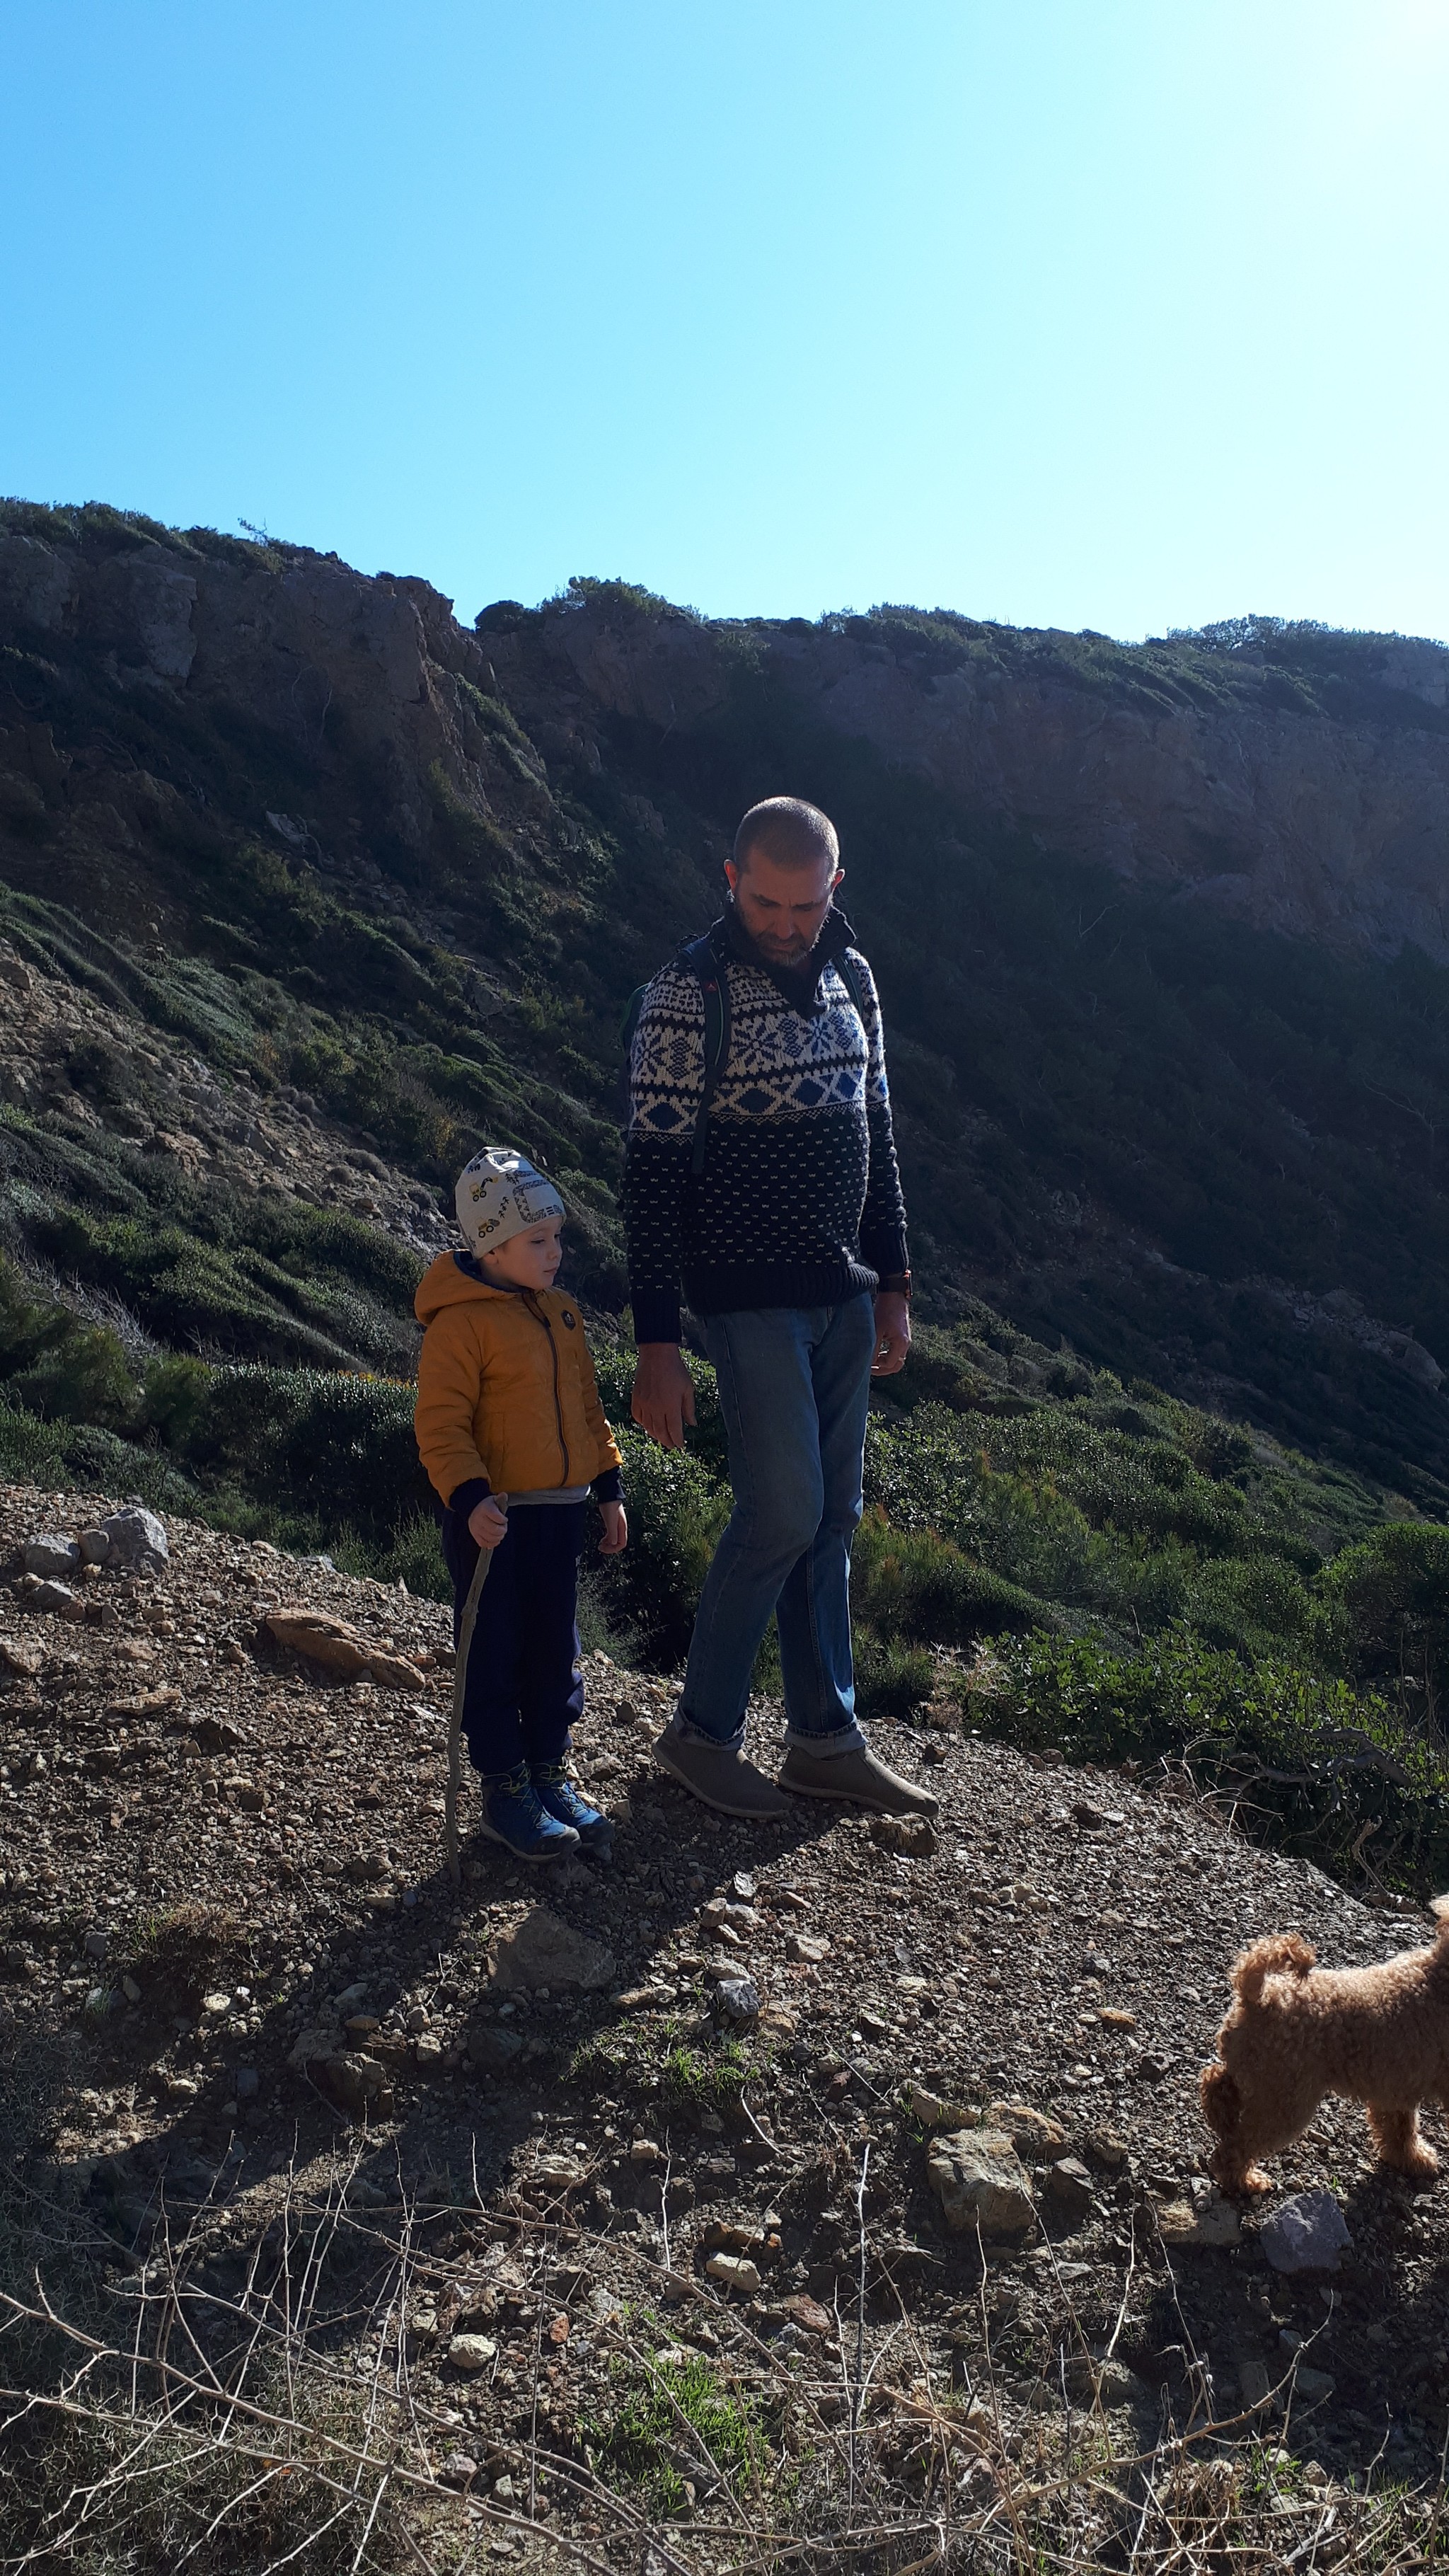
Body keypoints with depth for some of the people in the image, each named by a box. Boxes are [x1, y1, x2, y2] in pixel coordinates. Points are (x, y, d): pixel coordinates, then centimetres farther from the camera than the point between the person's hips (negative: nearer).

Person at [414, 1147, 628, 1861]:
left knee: (555, 1649, 14)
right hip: (492, 1519, -7)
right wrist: (469, 1496, -28)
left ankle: (550, 1774, 27)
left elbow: (585, 1407, 18)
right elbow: (440, 1424, -16)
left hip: (561, 1511, 7)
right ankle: (504, 1790, 15)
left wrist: (608, 1486, 16)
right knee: (494, 1656, 3)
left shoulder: (559, 1314, 11)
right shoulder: (460, 1322, -13)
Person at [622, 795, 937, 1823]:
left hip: (843, 1293, 7)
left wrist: (893, 1285, 15)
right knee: (785, 1511, -7)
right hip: (752, 1299, -7)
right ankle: (701, 1730, 11)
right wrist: (657, 1344, -17)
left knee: (833, 1515, 10)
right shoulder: (689, 996, -13)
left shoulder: (851, 976, 8)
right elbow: (653, 1171, -14)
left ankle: (826, 1739, 21)